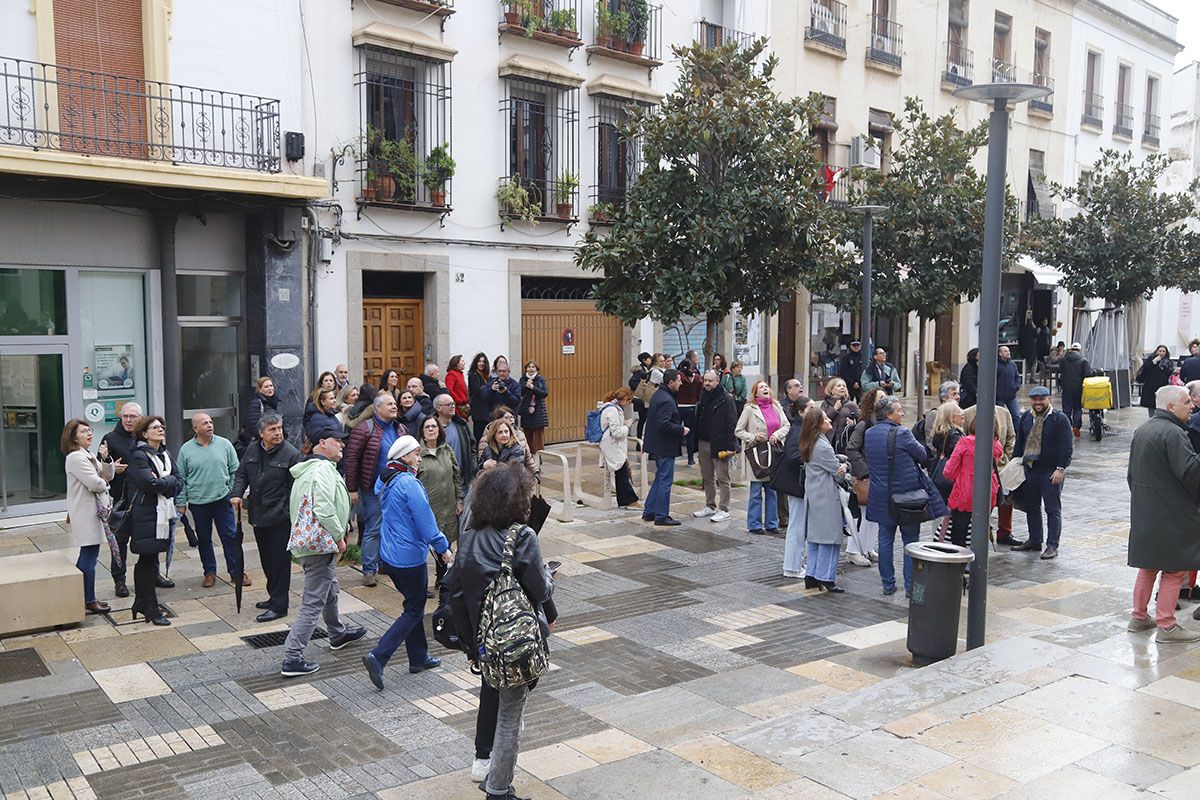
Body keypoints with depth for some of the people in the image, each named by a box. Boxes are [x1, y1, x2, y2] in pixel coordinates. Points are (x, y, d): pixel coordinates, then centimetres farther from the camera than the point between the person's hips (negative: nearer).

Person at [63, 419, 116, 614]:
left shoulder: (88, 456, 16)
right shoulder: (76, 458, -15)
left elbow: (108, 476, 12)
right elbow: (95, 483, -22)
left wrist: (106, 459, -4)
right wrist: (104, 484, 0)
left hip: (92, 511, 10)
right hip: (85, 513, -10)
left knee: (86, 556, 15)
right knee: (89, 557, -6)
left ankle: (81, 597, 23)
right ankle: (89, 602, -1)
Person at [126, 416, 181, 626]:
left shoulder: (164, 454, 14)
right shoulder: (139, 456, -10)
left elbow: (178, 483, 9)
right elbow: (151, 483, -21)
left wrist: (163, 481, -8)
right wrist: (169, 481, -7)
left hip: (163, 513, 8)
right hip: (147, 515, -8)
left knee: (147, 560, 14)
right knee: (148, 560, -2)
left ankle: (141, 604, 23)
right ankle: (151, 608, 2)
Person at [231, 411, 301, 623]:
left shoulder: (291, 454, -12)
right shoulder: (252, 451, 6)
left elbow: (295, 487, -12)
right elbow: (242, 474, 16)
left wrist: (291, 514, -16)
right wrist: (237, 493, -2)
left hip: (280, 518, -7)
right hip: (258, 516, 7)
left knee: (280, 560, 0)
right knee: (266, 560, 18)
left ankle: (279, 606, 7)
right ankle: (274, 597, 33)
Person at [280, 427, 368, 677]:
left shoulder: (309, 469, 17)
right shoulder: (323, 469, -17)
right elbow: (324, 509, -27)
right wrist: (339, 537, -15)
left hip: (308, 541, 11)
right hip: (320, 543, -11)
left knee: (330, 590, 28)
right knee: (313, 602, -8)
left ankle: (338, 633, 48)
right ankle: (292, 659, -8)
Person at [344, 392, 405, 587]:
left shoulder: (401, 430, 9)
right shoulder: (364, 429, -9)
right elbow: (351, 459, -11)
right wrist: (352, 489, -13)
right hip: (373, 489, -6)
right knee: (373, 529, 0)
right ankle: (369, 570, 9)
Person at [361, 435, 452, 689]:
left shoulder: (386, 481, 7)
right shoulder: (409, 484, -20)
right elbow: (425, 521, -19)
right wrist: (442, 547, -9)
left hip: (389, 555, 9)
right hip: (410, 557, -9)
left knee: (413, 605, 20)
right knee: (414, 611, 1)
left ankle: (418, 658, 28)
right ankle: (378, 657, -8)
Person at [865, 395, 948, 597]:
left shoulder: (869, 434, 1)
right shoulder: (902, 433, -17)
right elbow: (922, 454, -5)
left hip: (881, 497, 5)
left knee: (885, 539, 12)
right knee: (911, 541, 7)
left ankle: (888, 584, 17)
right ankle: (910, 586, 9)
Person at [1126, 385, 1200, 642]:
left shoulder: (1141, 431, 12)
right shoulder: (1172, 433, -18)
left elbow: (1131, 473, 19)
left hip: (1143, 512, 9)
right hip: (1170, 514, -9)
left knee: (1148, 565, 17)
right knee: (1174, 569, -1)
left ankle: (1139, 616, 23)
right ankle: (1166, 626, 2)